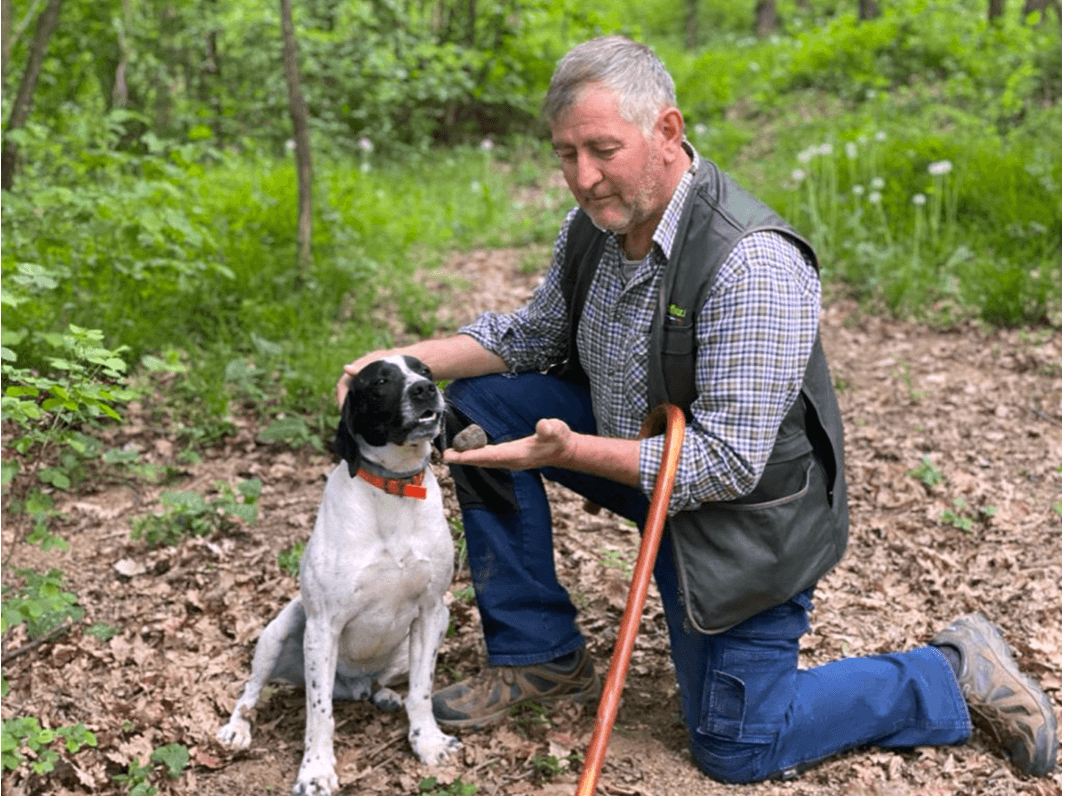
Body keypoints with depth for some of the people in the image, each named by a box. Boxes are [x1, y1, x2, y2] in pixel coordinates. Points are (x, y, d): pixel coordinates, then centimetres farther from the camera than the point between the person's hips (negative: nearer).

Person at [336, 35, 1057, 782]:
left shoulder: (754, 264, -32)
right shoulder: (595, 223, -6)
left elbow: (725, 465, -31)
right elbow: (534, 333, 10)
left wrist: (571, 451, -39)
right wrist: (410, 360, -6)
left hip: (741, 515, -7)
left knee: (736, 748, 1)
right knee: (479, 402, -4)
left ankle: (956, 673, 20)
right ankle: (540, 656, 6)